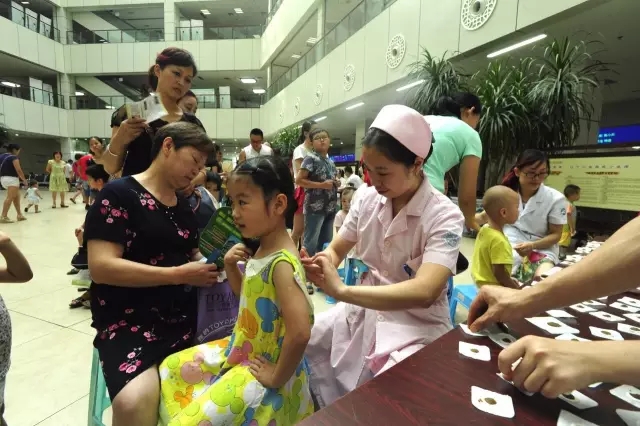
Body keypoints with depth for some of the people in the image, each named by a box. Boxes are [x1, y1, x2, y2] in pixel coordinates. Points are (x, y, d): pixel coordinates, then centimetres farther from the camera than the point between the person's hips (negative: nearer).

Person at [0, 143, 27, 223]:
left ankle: (19, 215, 20)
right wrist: (24, 179, -5)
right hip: (11, 179, -10)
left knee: (16, 196, 17)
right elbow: (18, 170, -17)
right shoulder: (14, 158, -11)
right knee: (10, 198, -12)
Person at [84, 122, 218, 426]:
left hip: (184, 320, 7)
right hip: (129, 322, -6)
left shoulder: (185, 207, 14)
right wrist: (179, 274, -19)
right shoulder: (119, 194, -7)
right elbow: (101, 267, -16)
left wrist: (211, 265, 0)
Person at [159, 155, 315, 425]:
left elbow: (300, 332, -37)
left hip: (263, 365, -9)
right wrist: (230, 266, -2)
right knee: (172, 367, 20)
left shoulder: (282, 264, -31)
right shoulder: (260, 251, -1)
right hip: (241, 350, 9)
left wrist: (278, 378, -22)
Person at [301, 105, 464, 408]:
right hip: (365, 309, 5)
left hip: (417, 324, -4)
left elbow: (424, 292, -34)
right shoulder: (367, 199, -6)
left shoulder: (444, 216, -21)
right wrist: (317, 266, -21)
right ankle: (333, 413, 26)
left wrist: (341, 291, -39)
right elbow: (336, 250, 3)